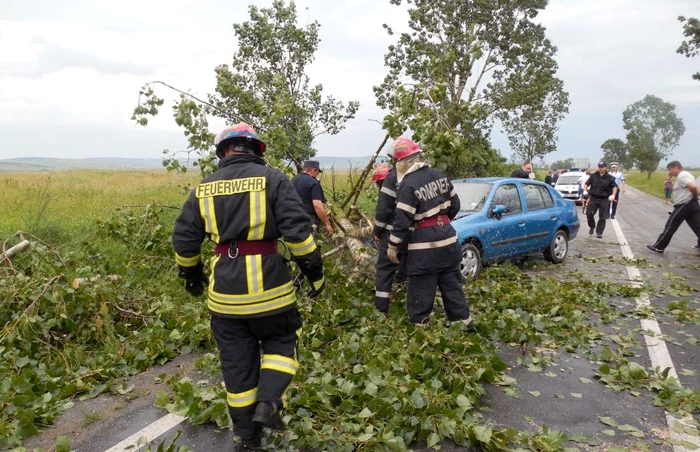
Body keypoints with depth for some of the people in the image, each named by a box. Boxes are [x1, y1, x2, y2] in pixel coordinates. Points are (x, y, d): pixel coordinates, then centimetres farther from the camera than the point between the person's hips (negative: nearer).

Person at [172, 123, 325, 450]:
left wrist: (192, 276, 27)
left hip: (225, 289, 3)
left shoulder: (204, 187, 7)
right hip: (268, 283, -3)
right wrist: (314, 270, 0)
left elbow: (184, 239, 11)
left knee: (236, 361, 14)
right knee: (280, 341, 21)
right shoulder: (272, 179, -4)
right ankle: (268, 402, 1)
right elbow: (297, 230, -11)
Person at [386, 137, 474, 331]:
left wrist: (393, 246, -7)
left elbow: (402, 220, -17)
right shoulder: (440, 176, 6)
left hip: (424, 245, -7)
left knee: (420, 292, 4)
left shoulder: (409, 185, -17)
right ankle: (464, 323, 26)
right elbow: (454, 204, 15)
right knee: (452, 285, 18)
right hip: (447, 238, 8)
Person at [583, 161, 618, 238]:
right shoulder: (593, 176, 6)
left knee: (602, 217, 2)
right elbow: (587, 184, 10)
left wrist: (613, 195, -15)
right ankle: (592, 227, 16)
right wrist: (585, 190, -9)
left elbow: (615, 187, 1)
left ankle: (599, 232, 10)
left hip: (604, 200, -1)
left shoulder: (609, 178, 2)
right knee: (589, 213, -10)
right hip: (593, 198, 1)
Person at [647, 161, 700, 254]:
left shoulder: (681, 176, -14)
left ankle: (658, 247, 6)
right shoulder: (685, 174, 18)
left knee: (670, 227, -1)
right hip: (691, 205, 10)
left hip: (683, 206, -10)